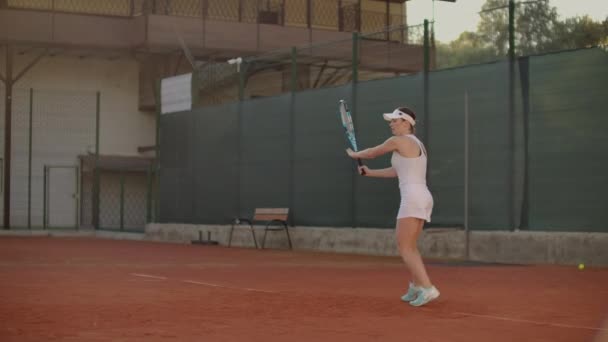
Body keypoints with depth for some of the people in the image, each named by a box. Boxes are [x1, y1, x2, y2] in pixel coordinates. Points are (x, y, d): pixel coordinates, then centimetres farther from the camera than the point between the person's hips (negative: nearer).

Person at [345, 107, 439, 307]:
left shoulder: (398, 141, -6)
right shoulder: (415, 143, 20)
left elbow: (372, 153, 8)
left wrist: (354, 154, 28)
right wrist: (369, 173, 30)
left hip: (412, 198, -9)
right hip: (423, 198, 9)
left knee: (404, 248, -8)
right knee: (410, 247, 18)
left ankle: (427, 288, -19)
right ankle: (416, 287, 18)